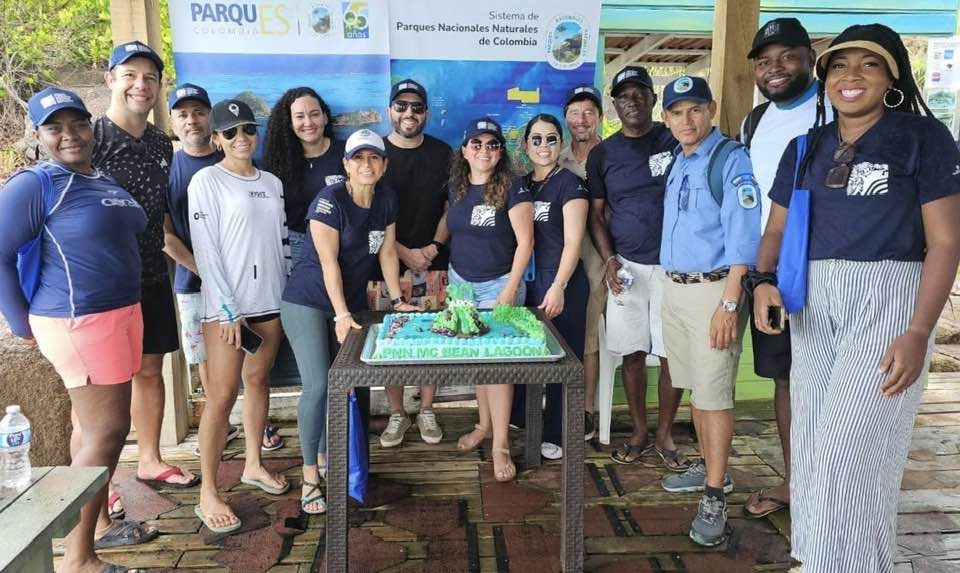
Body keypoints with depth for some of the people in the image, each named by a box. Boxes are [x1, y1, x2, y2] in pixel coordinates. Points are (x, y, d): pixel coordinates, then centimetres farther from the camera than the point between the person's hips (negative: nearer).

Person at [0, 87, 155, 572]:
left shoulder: (105, 182, 13)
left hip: (119, 316, 8)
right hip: (79, 324, -8)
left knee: (94, 425, 17)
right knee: (106, 431, -6)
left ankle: (98, 523, 33)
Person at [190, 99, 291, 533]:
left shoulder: (272, 183, 11)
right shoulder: (206, 181, -5)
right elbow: (206, 250, -10)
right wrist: (228, 309, -14)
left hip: (270, 300, 6)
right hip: (226, 304, -5)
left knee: (258, 380, 14)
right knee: (223, 394, -5)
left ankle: (253, 464, 30)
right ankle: (208, 493, 5)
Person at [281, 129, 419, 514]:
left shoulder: (387, 199, 1)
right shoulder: (329, 201, -17)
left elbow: (387, 252, 6)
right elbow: (329, 262, -20)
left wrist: (398, 299, 3)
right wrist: (341, 314, -25)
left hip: (351, 301, 6)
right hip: (308, 302, -6)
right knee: (318, 386, -12)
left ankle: (326, 458, 26)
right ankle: (310, 477, 1)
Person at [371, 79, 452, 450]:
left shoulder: (442, 154, 5)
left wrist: (433, 247, -6)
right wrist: (405, 253, -9)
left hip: (432, 265, 1)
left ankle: (426, 412, 20)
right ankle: (396, 415, 18)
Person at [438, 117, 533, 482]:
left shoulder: (512, 189, -11)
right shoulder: (456, 187, 4)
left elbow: (525, 242, -12)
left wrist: (510, 291, -15)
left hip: (498, 285, -5)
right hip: (460, 281, 5)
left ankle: (501, 445, 3)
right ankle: (484, 424, 29)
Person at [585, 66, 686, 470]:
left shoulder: (676, 141, 2)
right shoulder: (602, 154, 7)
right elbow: (596, 213, 9)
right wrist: (609, 259, -5)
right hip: (626, 266, 2)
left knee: (673, 353, 1)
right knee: (633, 353, 6)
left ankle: (665, 434, 18)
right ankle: (639, 433, 21)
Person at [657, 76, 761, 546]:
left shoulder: (732, 159, -11)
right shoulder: (676, 164, 12)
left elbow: (743, 237, -18)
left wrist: (729, 304, -23)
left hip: (713, 288, -8)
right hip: (674, 287, 8)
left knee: (714, 393, -4)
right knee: (695, 387, 16)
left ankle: (714, 499, 5)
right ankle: (710, 468, 31)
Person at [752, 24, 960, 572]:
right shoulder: (805, 148, 11)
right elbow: (777, 229, 13)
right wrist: (765, 281, -9)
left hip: (887, 300, -5)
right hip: (812, 305, 5)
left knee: (855, 450, -8)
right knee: (814, 447, 11)